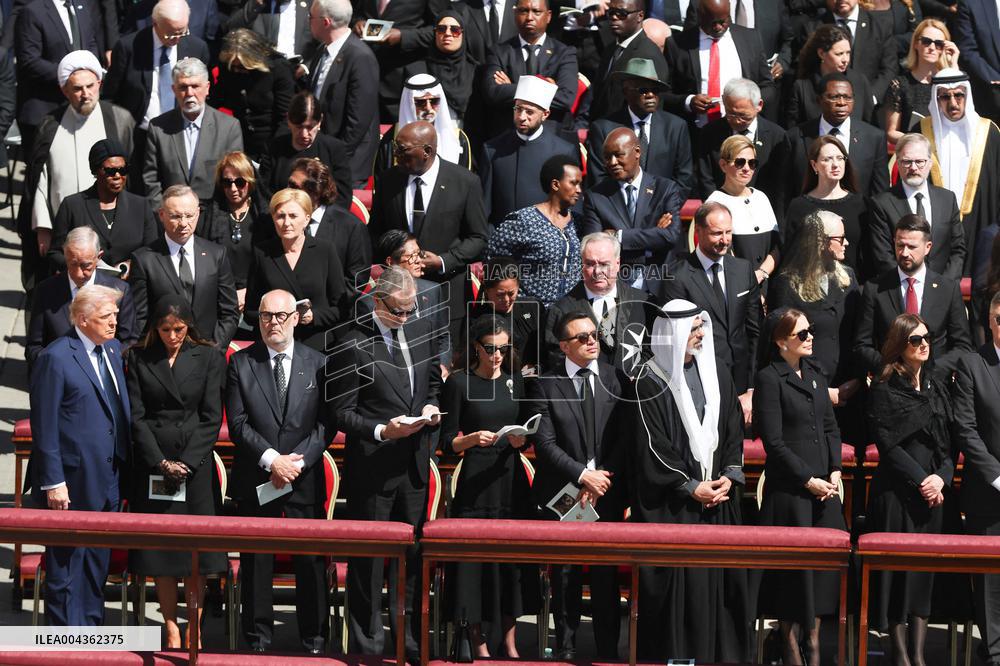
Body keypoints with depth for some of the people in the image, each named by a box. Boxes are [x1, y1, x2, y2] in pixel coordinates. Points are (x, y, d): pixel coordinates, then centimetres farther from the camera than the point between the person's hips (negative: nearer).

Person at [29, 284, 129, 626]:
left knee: (98, 563, 16)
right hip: (72, 483, -8)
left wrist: (120, 466, 14)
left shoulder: (112, 349, 10)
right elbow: (44, 427, -15)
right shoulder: (56, 358, -15)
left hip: (106, 481, 8)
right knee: (66, 563, 1)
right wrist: (52, 482, -18)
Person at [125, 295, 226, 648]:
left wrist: (186, 463, -9)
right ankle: (171, 628, 8)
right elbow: (136, 417, 1)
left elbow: (211, 417, -1)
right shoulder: (138, 358, 4)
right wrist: (161, 462, -9)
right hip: (152, 464, 1)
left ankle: (194, 630, 4)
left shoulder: (208, 358, 3)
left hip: (195, 462, -1)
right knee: (159, 551, 2)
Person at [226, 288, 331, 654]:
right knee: (256, 561, 4)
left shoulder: (318, 364, 5)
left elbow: (326, 424, 1)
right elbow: (238, 423, -3)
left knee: (311, 561, 1)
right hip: (255, 479, 0)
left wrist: (297, 461, -11)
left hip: (305, 479, 0)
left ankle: (314, 638, 9)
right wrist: (271, 459, -13)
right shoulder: (240, 363, 3)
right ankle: (258, 636, 12)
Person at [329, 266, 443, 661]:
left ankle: (410, 640, 23)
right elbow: (343, 413, -10)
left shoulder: (421, 330, 7)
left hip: (415, 464, 6)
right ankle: (367, 644, 10)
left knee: (411, 554, 13)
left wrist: (432, 405, -1)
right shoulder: (354, 345, -12)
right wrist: (381, 431, -24)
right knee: (369, 557, 2)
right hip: (372, 465, -6)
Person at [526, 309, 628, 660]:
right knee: (565, 575, 6)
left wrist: (601, 481, -9)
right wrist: (583, 475, -14)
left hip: (606, 493, 1)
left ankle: (608, 652, 9)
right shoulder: (545, 385, 0)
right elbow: (545, 443, -6)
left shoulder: (617, 380, 5)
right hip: (563, 496, -1)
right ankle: (566, 650, 15)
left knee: (606, 575, 3)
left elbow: (623, 439, 1)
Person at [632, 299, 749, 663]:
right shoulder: (651, 382, -7)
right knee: (679, 581, -4)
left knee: (721, 575, 4)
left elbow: (734, 430, 12)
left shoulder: (718, 373, 10)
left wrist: (730, 476, -3)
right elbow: (652, 445, -10)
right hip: (671, 503, -5)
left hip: (719, 495, 5)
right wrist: (691, 487, -12)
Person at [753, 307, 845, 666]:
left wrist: (835, 471, 1)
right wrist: (809, 480, -13)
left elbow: (831, 427, 15)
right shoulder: (769, 379, -9)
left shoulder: (815, 373, 13)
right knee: (793, 564, -2)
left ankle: (813, 637, 18)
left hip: (825, 485, 7)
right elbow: (774, 442, -12)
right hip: (789, 488, -7)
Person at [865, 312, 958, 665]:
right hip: (897, 492, -5)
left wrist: (941, 477, -6)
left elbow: (952, 442, 10)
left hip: (936, 492, 5)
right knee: (898, 568, -2)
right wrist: (920, 480, -13)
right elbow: (887, 444, -9)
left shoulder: (937, 388, 13)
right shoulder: (884, 390, -3)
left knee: (927, 570, 4)